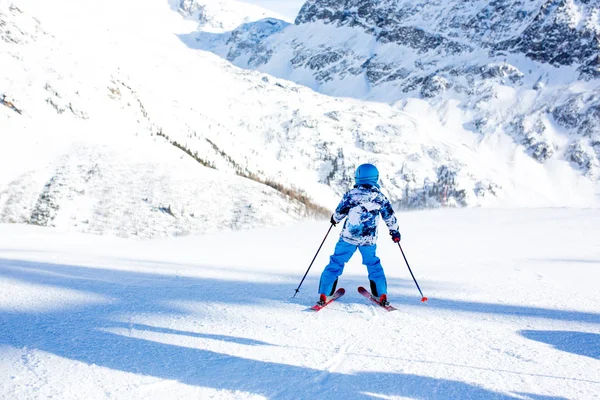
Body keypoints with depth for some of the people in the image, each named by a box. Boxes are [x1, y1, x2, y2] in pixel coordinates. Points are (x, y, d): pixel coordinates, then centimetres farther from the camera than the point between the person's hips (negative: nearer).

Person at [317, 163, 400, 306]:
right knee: (373, 264, 21)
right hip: (369, 239, 2)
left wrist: (335, 219, 23)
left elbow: (339, 212, 0)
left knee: (336, 263, 5)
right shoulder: (380, 197, 2)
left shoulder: (351, 193, -4)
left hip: (348, 236, -2)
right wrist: (395, 232, 26)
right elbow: (390, 217, 9)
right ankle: (382, 295, 18)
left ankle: (324, 295, 1)